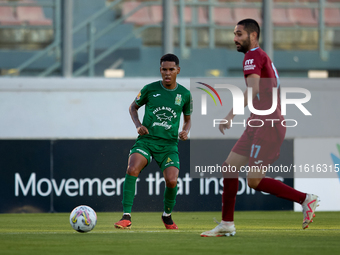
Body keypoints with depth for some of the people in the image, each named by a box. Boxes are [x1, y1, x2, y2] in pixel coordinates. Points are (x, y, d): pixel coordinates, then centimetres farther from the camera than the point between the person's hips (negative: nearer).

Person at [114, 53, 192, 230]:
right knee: (132, 170, -29)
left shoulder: (185, 94, 5)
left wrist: (185, 131, -2)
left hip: (169, 144, 1)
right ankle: (126, 217, -24)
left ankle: (167, 215, 10)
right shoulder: (150, 89, 1)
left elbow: (187, 119, 20)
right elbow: (133, 107, 16)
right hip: (146, 140, -1)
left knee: (171, 181, -21)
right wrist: (138, 125, -2)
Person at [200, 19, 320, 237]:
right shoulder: (263, 57, 22)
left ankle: (306, 199, -4)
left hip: (268, 125, -10)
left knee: (255, 180, -13)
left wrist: (231, 114, -33)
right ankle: (227, 224, 7)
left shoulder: (254, 56, -9)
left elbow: (253, 88, -25)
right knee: (230, 167, 5)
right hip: (259, 123, 10)